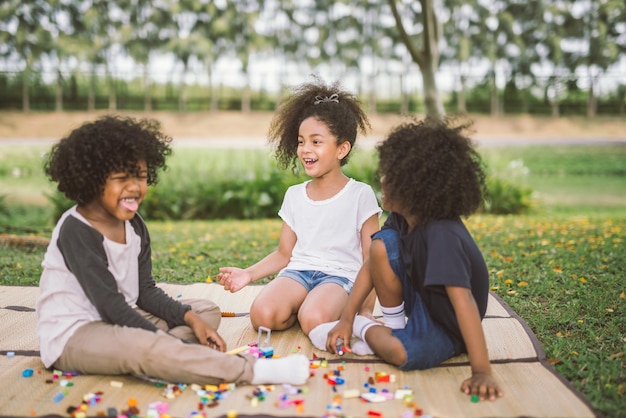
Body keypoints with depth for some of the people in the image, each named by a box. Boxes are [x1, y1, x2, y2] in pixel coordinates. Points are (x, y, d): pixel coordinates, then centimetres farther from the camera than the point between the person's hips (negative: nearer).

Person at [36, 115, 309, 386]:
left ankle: (149, 360, -26)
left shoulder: (134, 226, 5)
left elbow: (145, 291, 6)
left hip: (117, 323, 9)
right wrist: (167, 341, -26)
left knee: (207, 310, 5)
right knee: (146, 347, -38)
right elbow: (109, 303, -23)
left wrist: (192, 320, -9)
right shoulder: (76, 231, -19)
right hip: (71, 337, -9)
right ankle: (254, 371, -35)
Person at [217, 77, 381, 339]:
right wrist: (249, 274, -3)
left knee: (314, 321, -35)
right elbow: (284, 254, 14)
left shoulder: (360, 195, 0)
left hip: (340, 275, -3)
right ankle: (300, 307, 1)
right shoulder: (294, 195, 12)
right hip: (298, 271, 3)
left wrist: (367, 308, -9)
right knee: (262, 315, -27)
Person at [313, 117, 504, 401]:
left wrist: (482, 372, -44)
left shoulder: (442, 235, -34)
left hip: (445, 327, -6)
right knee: (381, 245, -15)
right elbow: (371, 266, -2)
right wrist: (346, 319, -6)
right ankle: (394, 326, 0)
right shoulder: (401, 219, -10)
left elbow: (463, 300, -40)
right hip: (418, 301, 6)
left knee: (403, 352, -36)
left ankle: (368, 330, -1)